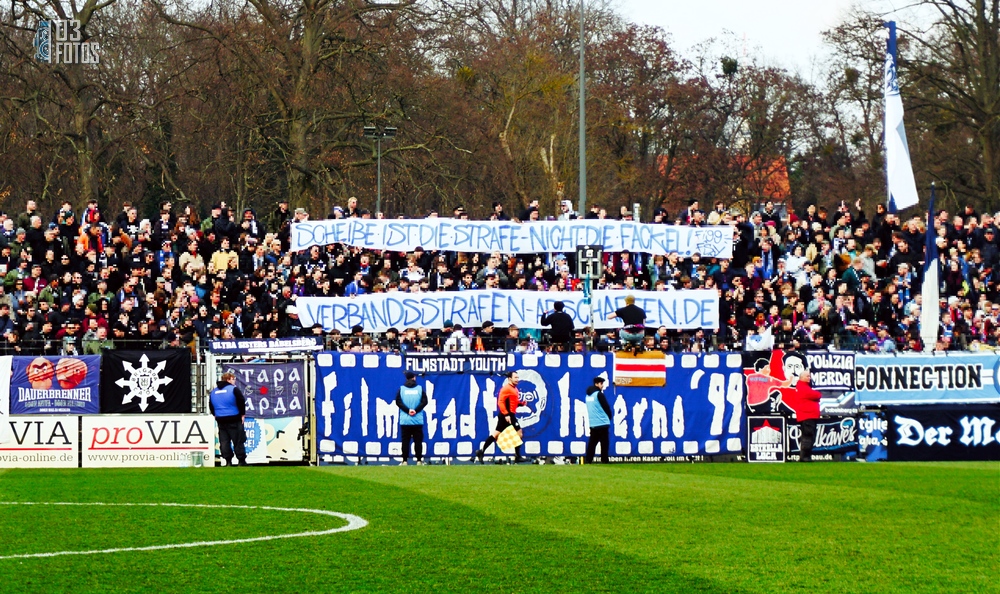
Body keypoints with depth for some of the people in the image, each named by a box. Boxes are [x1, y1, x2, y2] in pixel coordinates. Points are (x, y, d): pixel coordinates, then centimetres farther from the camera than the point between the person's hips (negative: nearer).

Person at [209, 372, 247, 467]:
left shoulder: (214, 392, 12)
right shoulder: (234, 390, -9)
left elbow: (211, 406, 16)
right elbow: (241, 402, -13)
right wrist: (242, 414, -3)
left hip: (220, 420, 5)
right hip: (234, 420, -5)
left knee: (224, 441, 8)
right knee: (238, 441, 0)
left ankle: (228, 461, 5)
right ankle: (242, 461, 1)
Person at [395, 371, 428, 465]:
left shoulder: (401, 389, 4)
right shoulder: (420, 389, 3)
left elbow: (398, 402, -5)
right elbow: (424, 401, -4)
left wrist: (408, 410, -9)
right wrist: (416, 410, -8)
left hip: (405, 420, 0)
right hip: (418, 421, 0)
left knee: (405, 440, 2)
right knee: (418, 440, 4)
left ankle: (405, 460, -2)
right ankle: (419, 460, 1)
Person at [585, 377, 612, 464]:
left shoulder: (588, 395, 13)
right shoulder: (599, 394, -10)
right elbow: (606, 407, -9)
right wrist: (609, 417, 10)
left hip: (592, 424, 7)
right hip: (602, 423, -7)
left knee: (592, 442, 9)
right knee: (604, 443, -4)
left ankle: (588, 460, 4)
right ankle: (604, 460, -6)